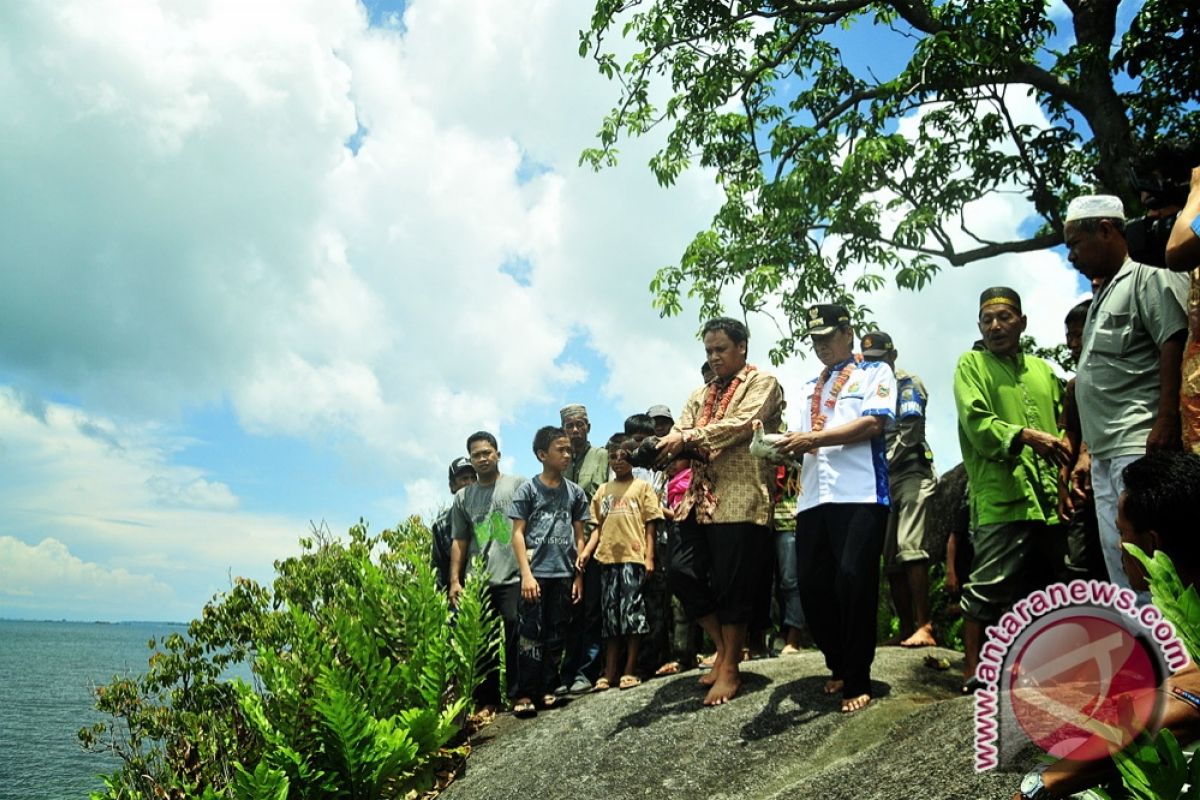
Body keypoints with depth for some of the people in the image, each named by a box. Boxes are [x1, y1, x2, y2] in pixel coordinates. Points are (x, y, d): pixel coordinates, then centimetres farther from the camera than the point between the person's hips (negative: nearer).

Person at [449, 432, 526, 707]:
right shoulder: (463, 496, 16)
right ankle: (487, 700, 15)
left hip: (512, 579, -3)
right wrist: (454, 580, 8)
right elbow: (459, 542, 16)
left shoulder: (517, 484, 6)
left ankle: (516, 694, 6)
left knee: (515, 638, -6)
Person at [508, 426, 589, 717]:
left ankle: (548, 689, 15)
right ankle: (524, 695, 0)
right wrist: (526, 574, -10)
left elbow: (579, 536, 12)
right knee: (531, 635, -4)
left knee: (556, 636, 7)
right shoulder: (528, 489, 1)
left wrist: (579, 576, 7)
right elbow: (518, 533, -1)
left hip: (564, 574, 3)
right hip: (536, 573, -3)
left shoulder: (574, 492, 10)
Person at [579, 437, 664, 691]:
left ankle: (630, 669, 6)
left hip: (633, 557, -4)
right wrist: (586, 551, 1)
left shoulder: (642, 487, 4)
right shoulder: (603, 491, 16)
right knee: (610, 612, 7)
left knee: (632, 610, -3)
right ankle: (610, 671, 13)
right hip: (608, 557, 4)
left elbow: (650, 525, 0)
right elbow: (598, 527, 16)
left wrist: (649, 557, -8)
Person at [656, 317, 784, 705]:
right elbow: (679, 434, 8)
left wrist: (688, 437, -19)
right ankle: (724, 647, 20)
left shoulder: (762, 383, 3)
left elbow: (740, 424, -13)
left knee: (733, 584, -3)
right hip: (701, 498, 7)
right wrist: (658, 449, -16)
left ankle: (730, 668, 9)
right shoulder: (700, 396, 22)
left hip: (741, 499, -7)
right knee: (683, 573, 1)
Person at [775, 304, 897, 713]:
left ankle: (857, 681, 0)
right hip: (814, 496, 6)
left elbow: (873, 424, -9)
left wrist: (813, 438, -15)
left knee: (853, 580, -12)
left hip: (860, 493, -6)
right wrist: (790, 444, 1)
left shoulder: (875, 372, 8)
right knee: (812, 584, 2)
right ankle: (839, 666, 22)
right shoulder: (811, 387, 26)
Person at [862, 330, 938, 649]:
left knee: (909, 547, -21)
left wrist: (885, 462, -13)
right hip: (883, 481, 7)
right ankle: (906, 629, 7)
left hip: (910, 473, -7)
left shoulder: (907, 385, 3)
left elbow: (910, 431, -10)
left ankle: (924, 627, -22)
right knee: (891, 557, 3)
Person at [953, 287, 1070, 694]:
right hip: (999, 496, -6)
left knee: (1037, 586, 13)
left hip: (1045, 498, 6)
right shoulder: (971, 364, 3)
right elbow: (976, 423, -10)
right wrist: (1025, 436, -24)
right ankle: (974, 670, 3)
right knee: (987, 587, -6)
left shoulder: (1041, 369, 20)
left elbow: (1060, 426, 21)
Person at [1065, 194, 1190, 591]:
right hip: (1105, 454, 9)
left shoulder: (1149, 276, 0)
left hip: (1141, 444, -9)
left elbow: (1175, 346, -14)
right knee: (1122, 570, 8)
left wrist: (1167, 422, -22)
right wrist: (1087, 451, 22)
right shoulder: (1104, 296, 27)